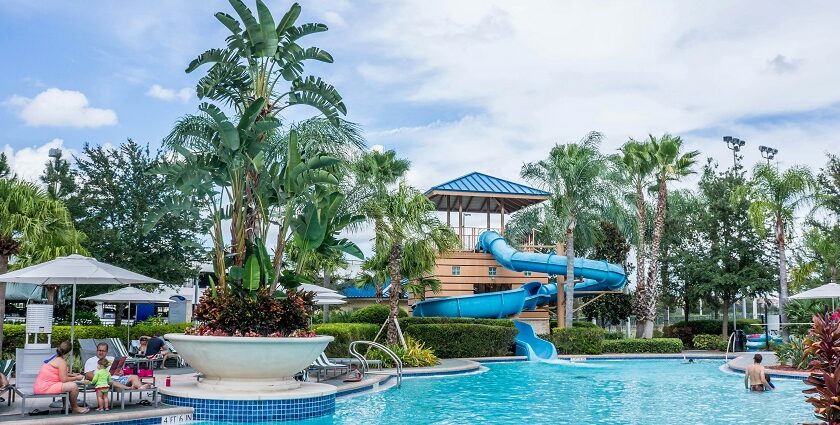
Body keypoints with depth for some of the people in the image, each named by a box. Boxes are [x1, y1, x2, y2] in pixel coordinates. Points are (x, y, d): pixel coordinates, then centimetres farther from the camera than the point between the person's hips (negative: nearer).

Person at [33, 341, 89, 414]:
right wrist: (76, 378, -3)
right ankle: (75, 407, 5)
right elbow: (64, 379, -18)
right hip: (45, 388, -11)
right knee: (73, 386, -17)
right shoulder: (62, 362, -14)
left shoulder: (55, 358, 14)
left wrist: (72, 375, 24)